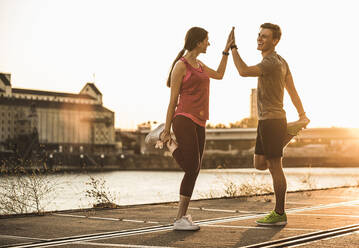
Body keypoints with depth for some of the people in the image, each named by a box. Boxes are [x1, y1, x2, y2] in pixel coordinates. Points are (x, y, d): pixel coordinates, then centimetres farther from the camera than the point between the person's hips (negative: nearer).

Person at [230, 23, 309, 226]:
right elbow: (292, 90, 17)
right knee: (260, 164, 15)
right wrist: (302, 114, 18)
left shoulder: (272, 62, -17)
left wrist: (233, 47, -20)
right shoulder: (281, 61, 15)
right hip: (266, 120, 9)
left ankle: (279, 214, 3)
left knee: (275, 168, -3)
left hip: (272, 120, -9)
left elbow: (244, 71, -29)